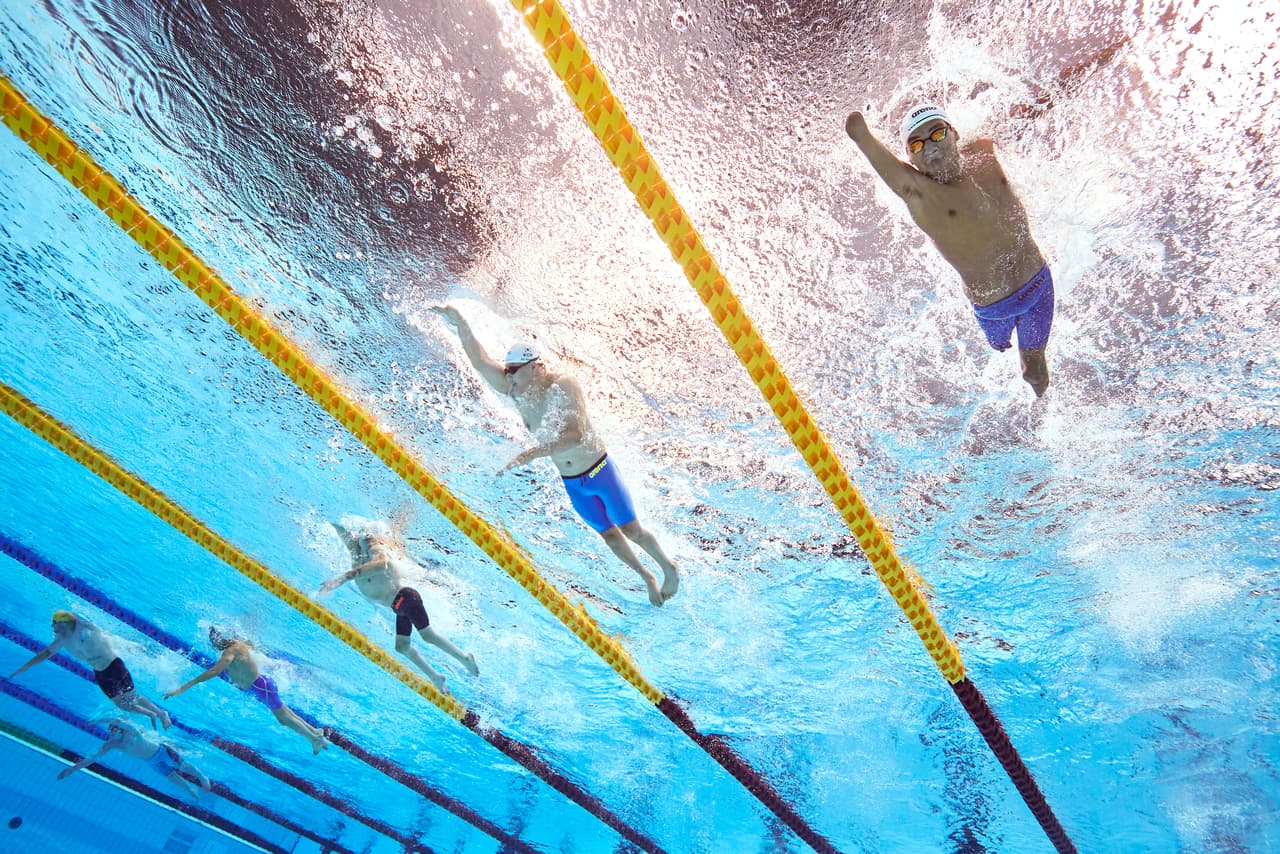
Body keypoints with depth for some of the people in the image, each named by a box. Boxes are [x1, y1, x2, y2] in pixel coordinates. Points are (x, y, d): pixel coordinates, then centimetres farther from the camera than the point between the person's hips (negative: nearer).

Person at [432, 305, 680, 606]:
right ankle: (647, 578, 36)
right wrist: (460, 325, -24)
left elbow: (576, 435, -36)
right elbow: (481, 362, -12)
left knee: (631, 530, 5)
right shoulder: (516, 392, -7)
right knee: (608, 534, 16)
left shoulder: (563, 385, -25)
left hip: (599, 471, -6)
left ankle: (669, 568, 30)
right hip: (571, 483, 6)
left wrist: (533, 453, -44)